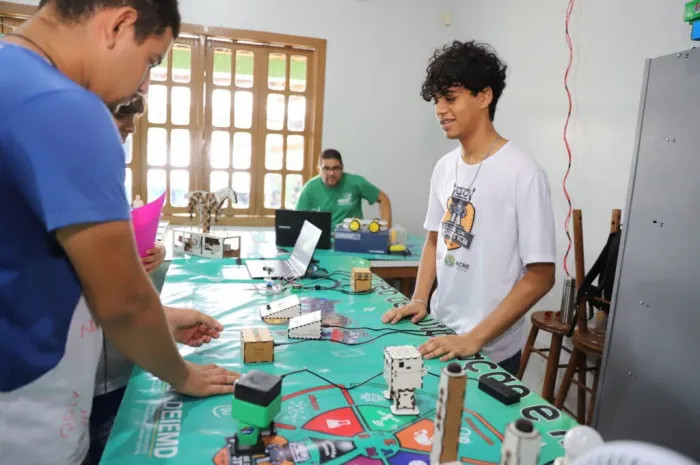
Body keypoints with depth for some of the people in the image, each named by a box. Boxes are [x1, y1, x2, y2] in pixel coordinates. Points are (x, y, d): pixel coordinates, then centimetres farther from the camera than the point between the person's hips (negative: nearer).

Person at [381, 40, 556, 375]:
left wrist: (475, 338, -19)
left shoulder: (522, 173, -17)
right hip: (439, 333, 6)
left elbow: (540, 276, -16)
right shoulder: (444, 167, 2)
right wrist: (419, 299, 1)